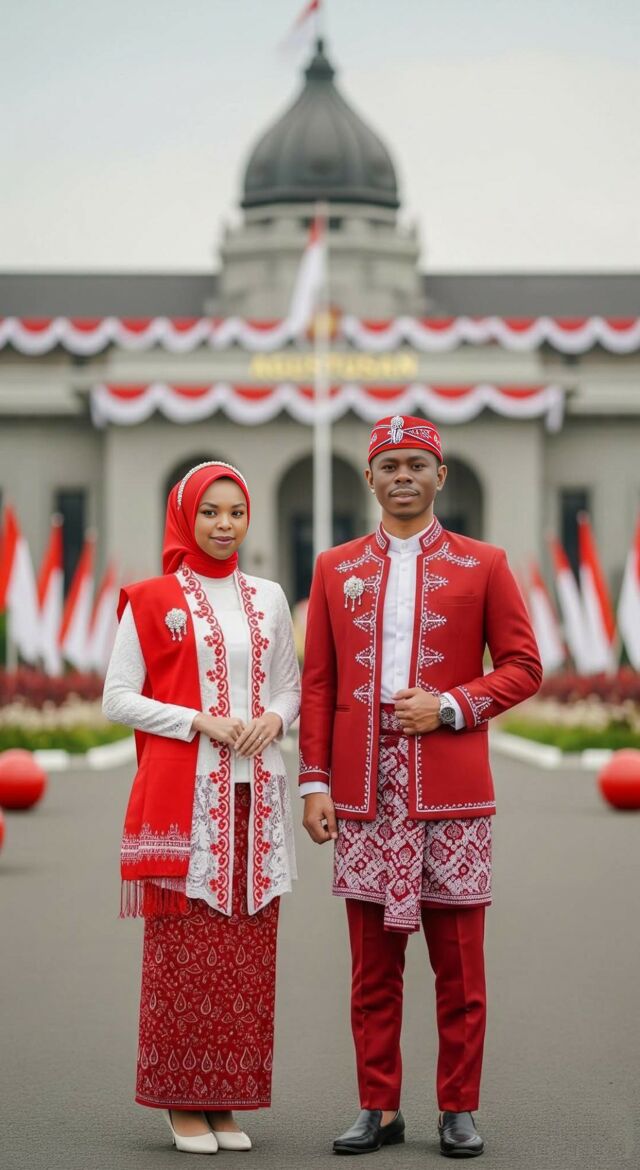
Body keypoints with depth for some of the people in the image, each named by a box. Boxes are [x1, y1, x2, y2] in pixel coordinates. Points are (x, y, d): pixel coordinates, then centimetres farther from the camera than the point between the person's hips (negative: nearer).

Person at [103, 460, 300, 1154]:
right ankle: (181, 1101, 4)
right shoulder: (152, 600, 1)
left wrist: (274, 719, -5)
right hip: (182, 796, -4)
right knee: (182, 946, -4)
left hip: (253, 795, 4)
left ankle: (227, 1100, 11)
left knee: (247, 950, 3)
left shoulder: (268, 600, 12)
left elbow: (292, 685, 18)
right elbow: (117, 698, -3)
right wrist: (202, 722, -13)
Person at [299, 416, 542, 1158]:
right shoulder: (336, 569, 10)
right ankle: (379, 1107, 13)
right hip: (365, 790, 2)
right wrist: (314, 780, 1)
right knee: (373, 964, 5)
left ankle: (458, 1110, 10)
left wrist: (452, 705, -11)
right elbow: (318, 683, 8)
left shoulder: (482, 566, 6)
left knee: (459, 963, 2)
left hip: (452, 790, -1)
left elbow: (522, 667, 4)